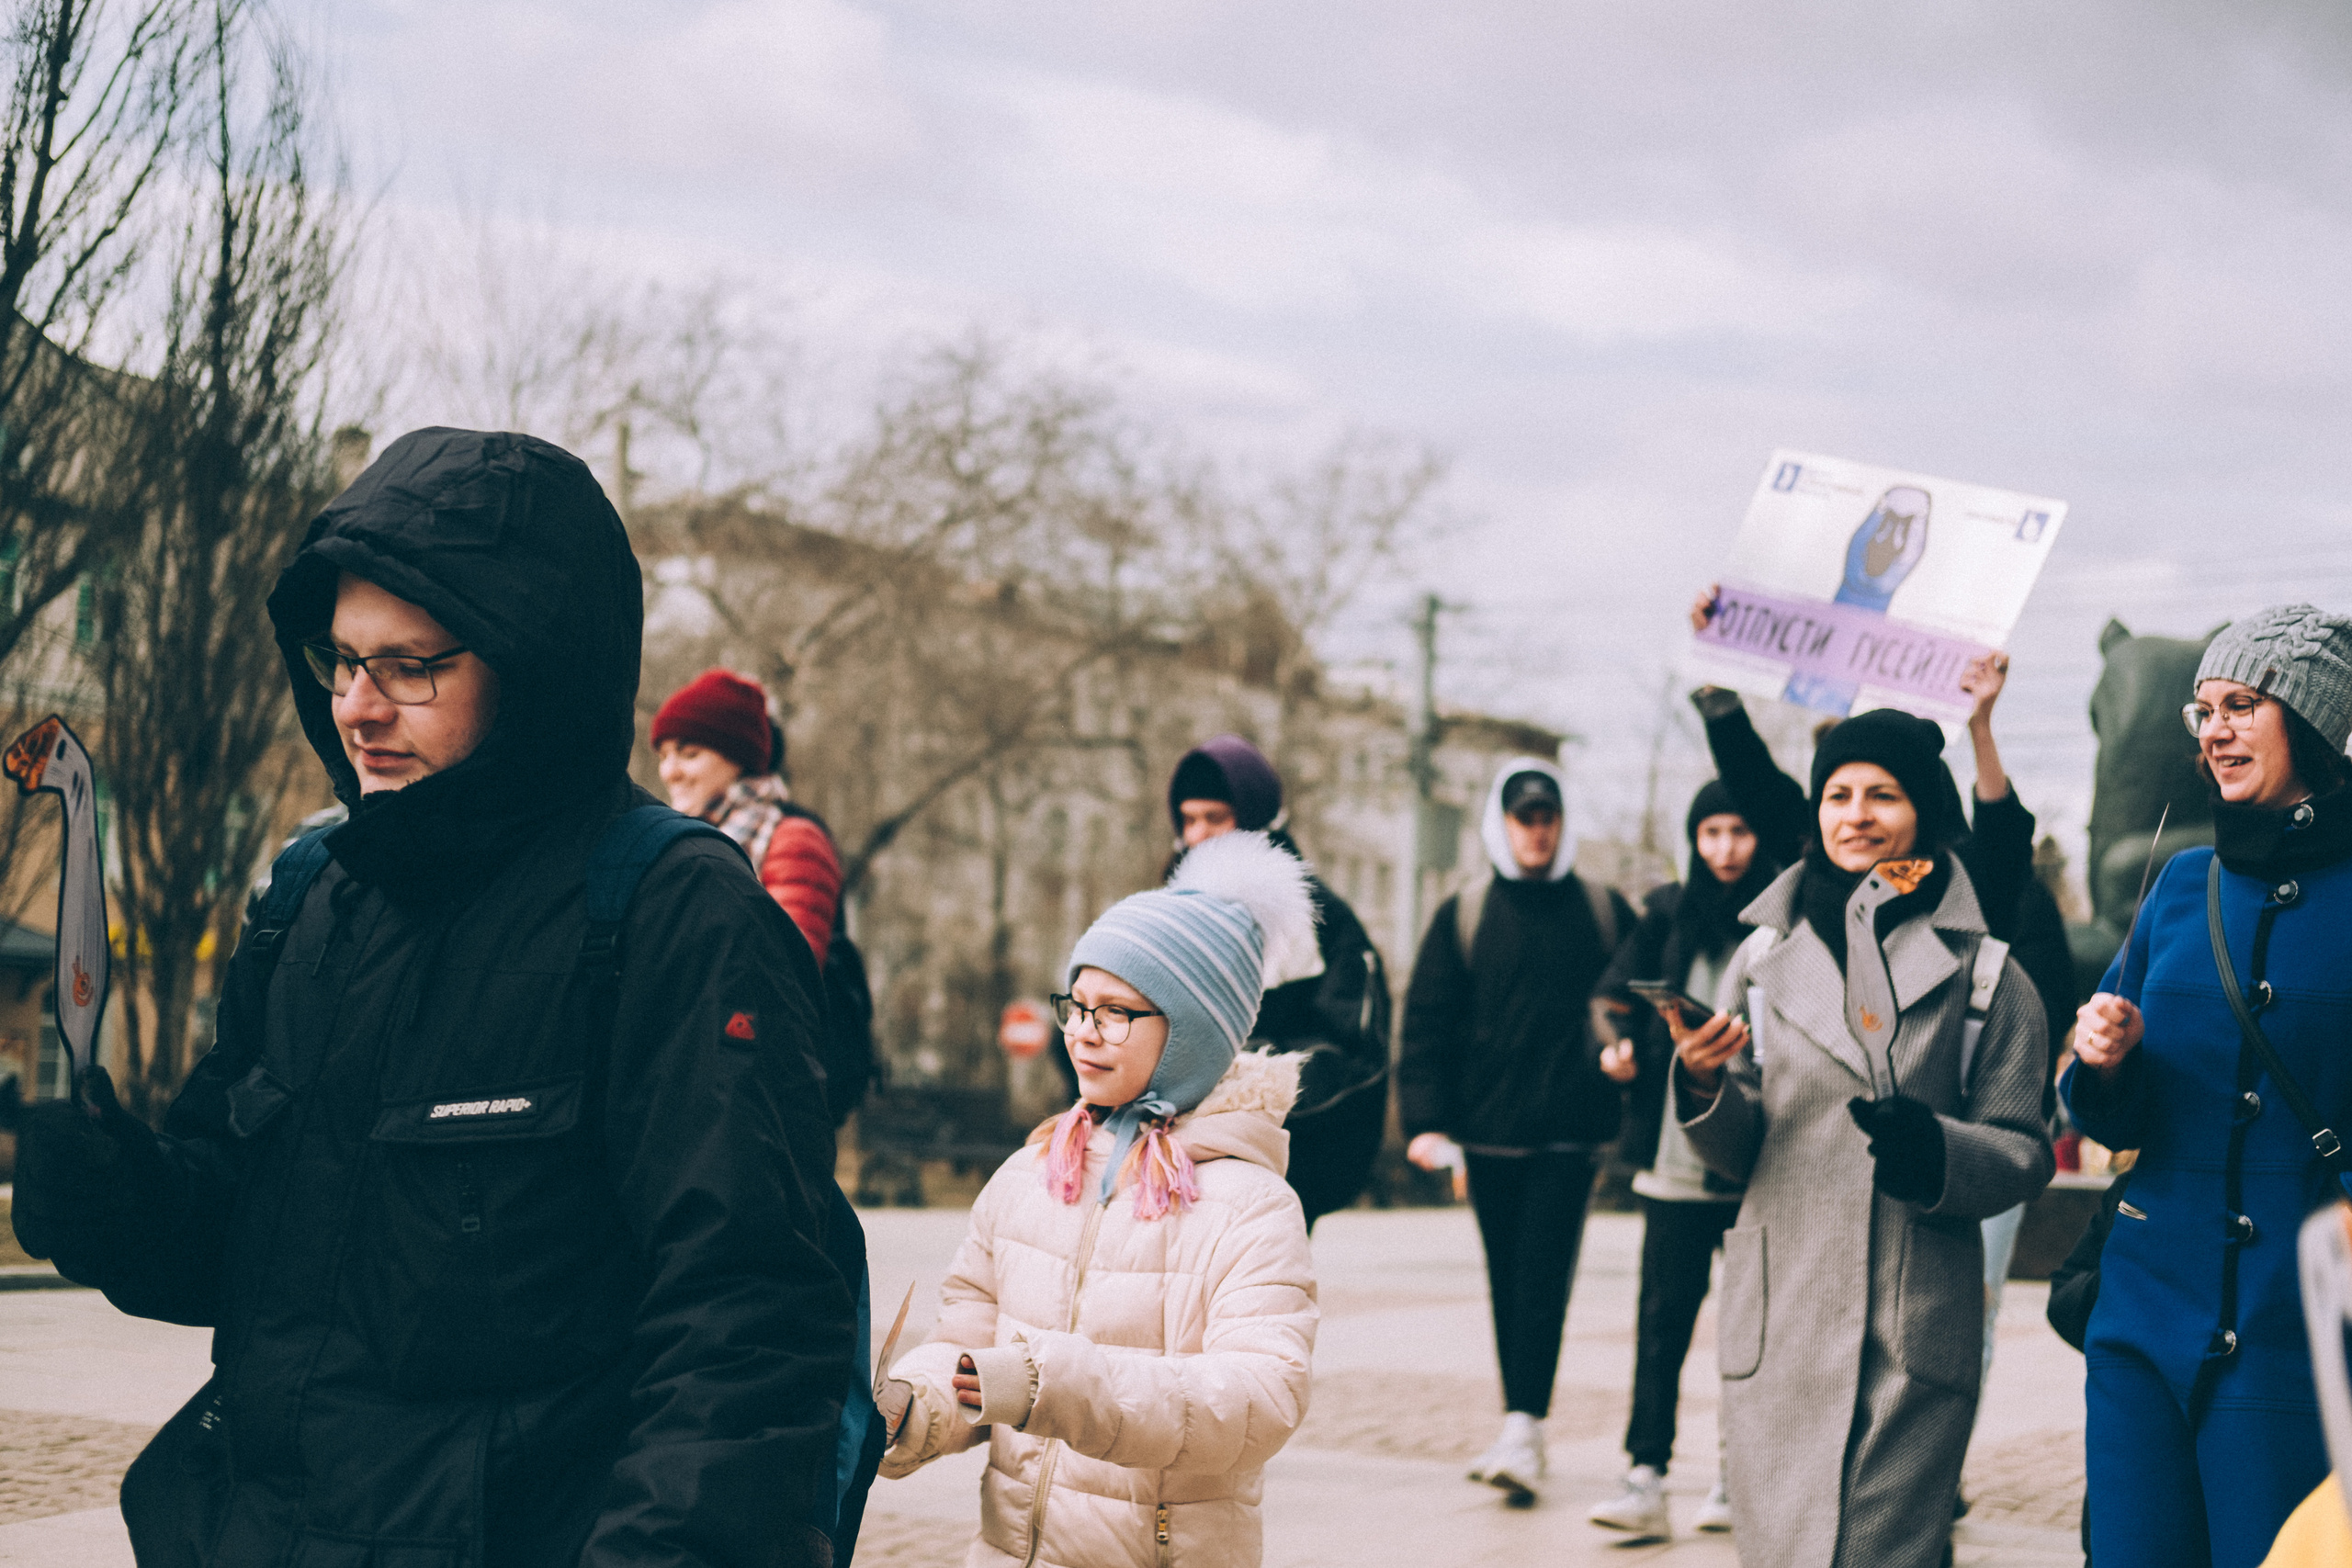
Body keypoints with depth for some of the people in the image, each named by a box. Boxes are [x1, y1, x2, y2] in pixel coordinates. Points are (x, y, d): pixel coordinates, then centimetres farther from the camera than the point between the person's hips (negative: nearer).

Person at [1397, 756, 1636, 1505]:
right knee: (1508, 1284, 9)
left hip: (1569, 1134, -2)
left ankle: (1523, 1429, -14)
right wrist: (1424, 1119, -5)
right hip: (1489, 1133, 2)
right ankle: (1523, 1430, 18)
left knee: (1542, 1278, -10)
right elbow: (1426, 1023, 3)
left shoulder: (1604, 913, 6)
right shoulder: (1462, 917, 6)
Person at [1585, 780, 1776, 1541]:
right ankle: (1646, 1478, -4)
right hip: (1676, 1156, 2)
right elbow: (1622, 1008, 15)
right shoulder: (1667, 917, 10)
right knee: (1662, 1318, -3)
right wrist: (1619, 1052, -5)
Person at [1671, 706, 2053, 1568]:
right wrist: (1703, 1084, -8)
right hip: (1779, 1328, 2)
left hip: (1917, 1332, -2)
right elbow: (1736, 1153, 13)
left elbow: (2024, 1154, 2)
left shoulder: (1984, 974, 4)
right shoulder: (1766, 956, 11)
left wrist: (1934, 1150, -18)